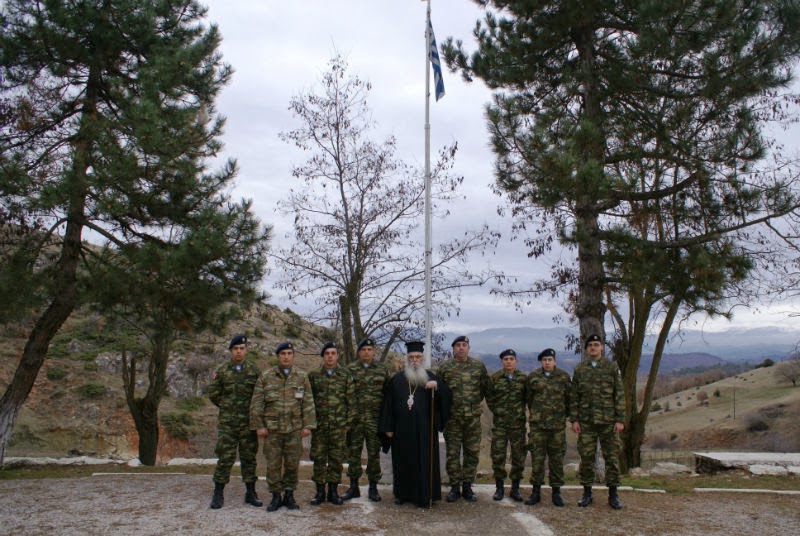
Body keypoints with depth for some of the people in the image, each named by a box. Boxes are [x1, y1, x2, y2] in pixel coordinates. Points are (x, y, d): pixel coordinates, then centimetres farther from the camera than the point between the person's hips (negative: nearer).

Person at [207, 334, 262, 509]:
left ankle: (250, 493, 17)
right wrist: (226, 406, 8)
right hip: (227, 422, -1)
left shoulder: (254, 371, 4)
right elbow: (213, 394, 8)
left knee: (249, 458, 7)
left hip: (248, 422, 1)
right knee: (224, 458, -1)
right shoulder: (222, 371, 3)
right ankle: (218, 494, 8)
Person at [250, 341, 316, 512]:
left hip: (294, 429, 1)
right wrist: (258, 425, -3)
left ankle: (289, 495, 20)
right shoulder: (266, 377, 3)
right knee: (273, 464, 3)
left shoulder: (302, 377, 6)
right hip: (272, 429, -1)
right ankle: (276, 496, 17)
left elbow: (308, 403, 5)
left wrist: (307, 425, -2)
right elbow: (256, 403, 2)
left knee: (292, 464, 6)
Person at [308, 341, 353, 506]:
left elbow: (350, 400, 5)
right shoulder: (313, 375, 5)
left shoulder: (345, 376, 4)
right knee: (318, 458, 3)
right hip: (319, 424, 0)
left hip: (339, 425, 0)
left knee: (336, 459, 4)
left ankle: (333, 491, 15)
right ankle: (320, 491, 14)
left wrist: (348, 422, 1)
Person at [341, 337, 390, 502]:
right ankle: (353, 487, 18)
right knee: (353, 452, 6)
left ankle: (373, 488, 16)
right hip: (354, 418, 0)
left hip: (375, 419, 0)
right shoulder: (350, 369, 4)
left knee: (374, 453, 5)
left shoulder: (382, 370, 5)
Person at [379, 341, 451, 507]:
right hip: (402, 430, 1)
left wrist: (437, 386, -25)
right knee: (403, 462, 7)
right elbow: (388, 404, 5)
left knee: (425, 461, 0)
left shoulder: (430, 377, 6)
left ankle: (424, 496, 9)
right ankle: (403, 494, 19)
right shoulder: (396, 379, 7)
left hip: (425, 430, -1)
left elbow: (446, 397, -5)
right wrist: (388, 427, 0)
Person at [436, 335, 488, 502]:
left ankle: (467, 487, 18)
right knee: (452, 453, 3)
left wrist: (475, 402, 9)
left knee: (472, 453, 7)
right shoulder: (444, 367, 1)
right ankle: (454, 487, 14)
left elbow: (485, 387, 13)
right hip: (452, 417, -1)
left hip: (473, 417, 1)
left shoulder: (478, 366, 4)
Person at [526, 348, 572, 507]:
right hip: (537, 424, 0)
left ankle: (556, 492, 14)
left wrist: (565, 414, 12)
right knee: (537, 457, 1)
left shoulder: (564, 377, 3)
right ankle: (536, 491, 10)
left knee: (557, 458, 5)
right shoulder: (533, 377, 4)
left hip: (558, 424, 0)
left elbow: (569, 398, 10)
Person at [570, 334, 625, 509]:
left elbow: (619, 395, 1)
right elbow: (574, 397, 7)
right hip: (586, 421, 1)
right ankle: (587, 493, 16)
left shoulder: (612, 367, 2)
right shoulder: (579, 369, 6)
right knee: (586, 457, 4)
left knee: (612, 456, 3)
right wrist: (574, 420, 0)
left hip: (608, 421, -1)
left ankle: (613, 494, 14)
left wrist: (620, 419, -5)